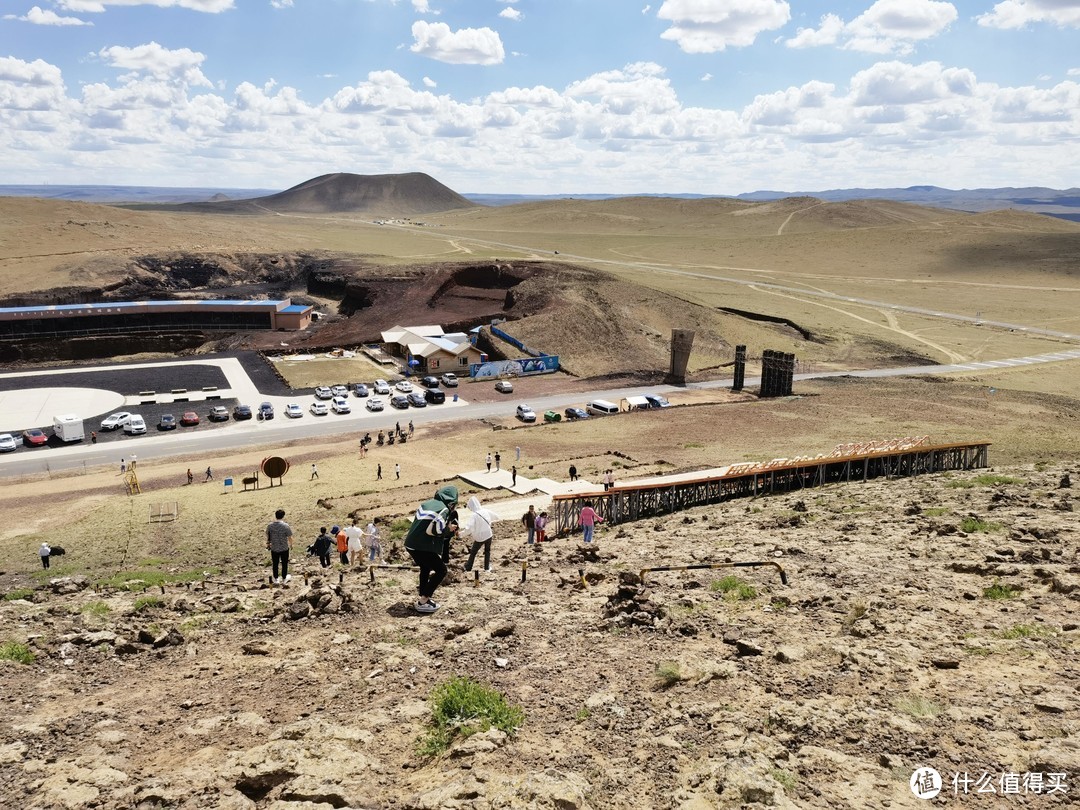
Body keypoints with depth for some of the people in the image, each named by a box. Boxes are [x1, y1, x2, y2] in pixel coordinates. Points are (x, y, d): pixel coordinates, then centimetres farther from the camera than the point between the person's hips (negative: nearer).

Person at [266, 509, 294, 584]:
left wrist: (268, 544, 20)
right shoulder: (286, 526, -20)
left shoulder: (270, 526, -11)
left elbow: (268, 537, 2)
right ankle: (284, 578, 32)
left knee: (275, 564, 18)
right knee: (284, 564, 17)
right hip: (284, 548, -2)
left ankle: (276, 579, 29)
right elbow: (290, 538, -12)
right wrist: (291, 545, 7)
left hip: (274, 549, 2)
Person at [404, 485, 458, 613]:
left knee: (426, 567, 29)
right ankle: (423, 602, 1)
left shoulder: (426, 504, 14)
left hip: (410, 544, 8)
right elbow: (434, 531, -19)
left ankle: (424, 596, 30)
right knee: (441, 570, 5)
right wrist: (449, 529, -1)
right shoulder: (444, 510, -10)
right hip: (423, 547, -8)